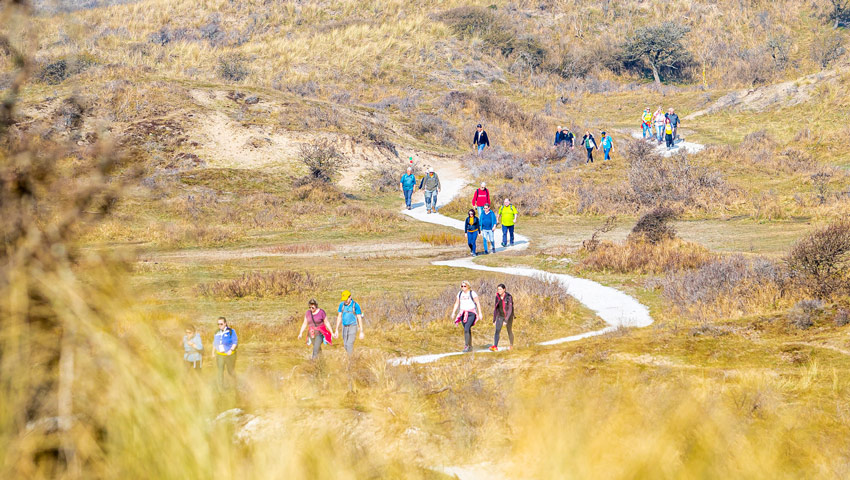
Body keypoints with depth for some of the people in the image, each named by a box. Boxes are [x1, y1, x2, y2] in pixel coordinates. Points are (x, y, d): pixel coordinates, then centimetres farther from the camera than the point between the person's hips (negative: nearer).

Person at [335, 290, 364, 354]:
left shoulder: (355, 305, -12)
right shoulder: (342, 305, 1)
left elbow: (359, 319, -9)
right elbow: (339, 317, 7)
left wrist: (361, 332, -9)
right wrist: (336, 330, 5)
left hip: (352, 327, -5)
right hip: (344, 327, 5)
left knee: (349, 345, -17)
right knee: (345, 346, 9)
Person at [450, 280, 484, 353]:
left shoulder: (472, 293, -7)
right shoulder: (460, 294, 8)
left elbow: (478, 303, -5)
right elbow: (457, 303, 13)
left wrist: (480, 313, -8)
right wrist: (453, 313, 5)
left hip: (471, 313, -5)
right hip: (463, 313, 5)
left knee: (466, 329, -19)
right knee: (468, 330, 11)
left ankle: (466, 346, -17)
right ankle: (470, 347, 19)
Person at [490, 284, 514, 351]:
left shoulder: (509, 297, -22)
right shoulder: (497, 297, -5)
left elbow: (510, 310, -25)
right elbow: (496, 308, 4)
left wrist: (506, 320, -31)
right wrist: (494, 319, 6)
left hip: (508, 316, -4)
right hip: (500, 316, 4)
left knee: (509, 331, 14)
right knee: (497, 331, -15)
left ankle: (511, 345, 38)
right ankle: (495, 347, -25)